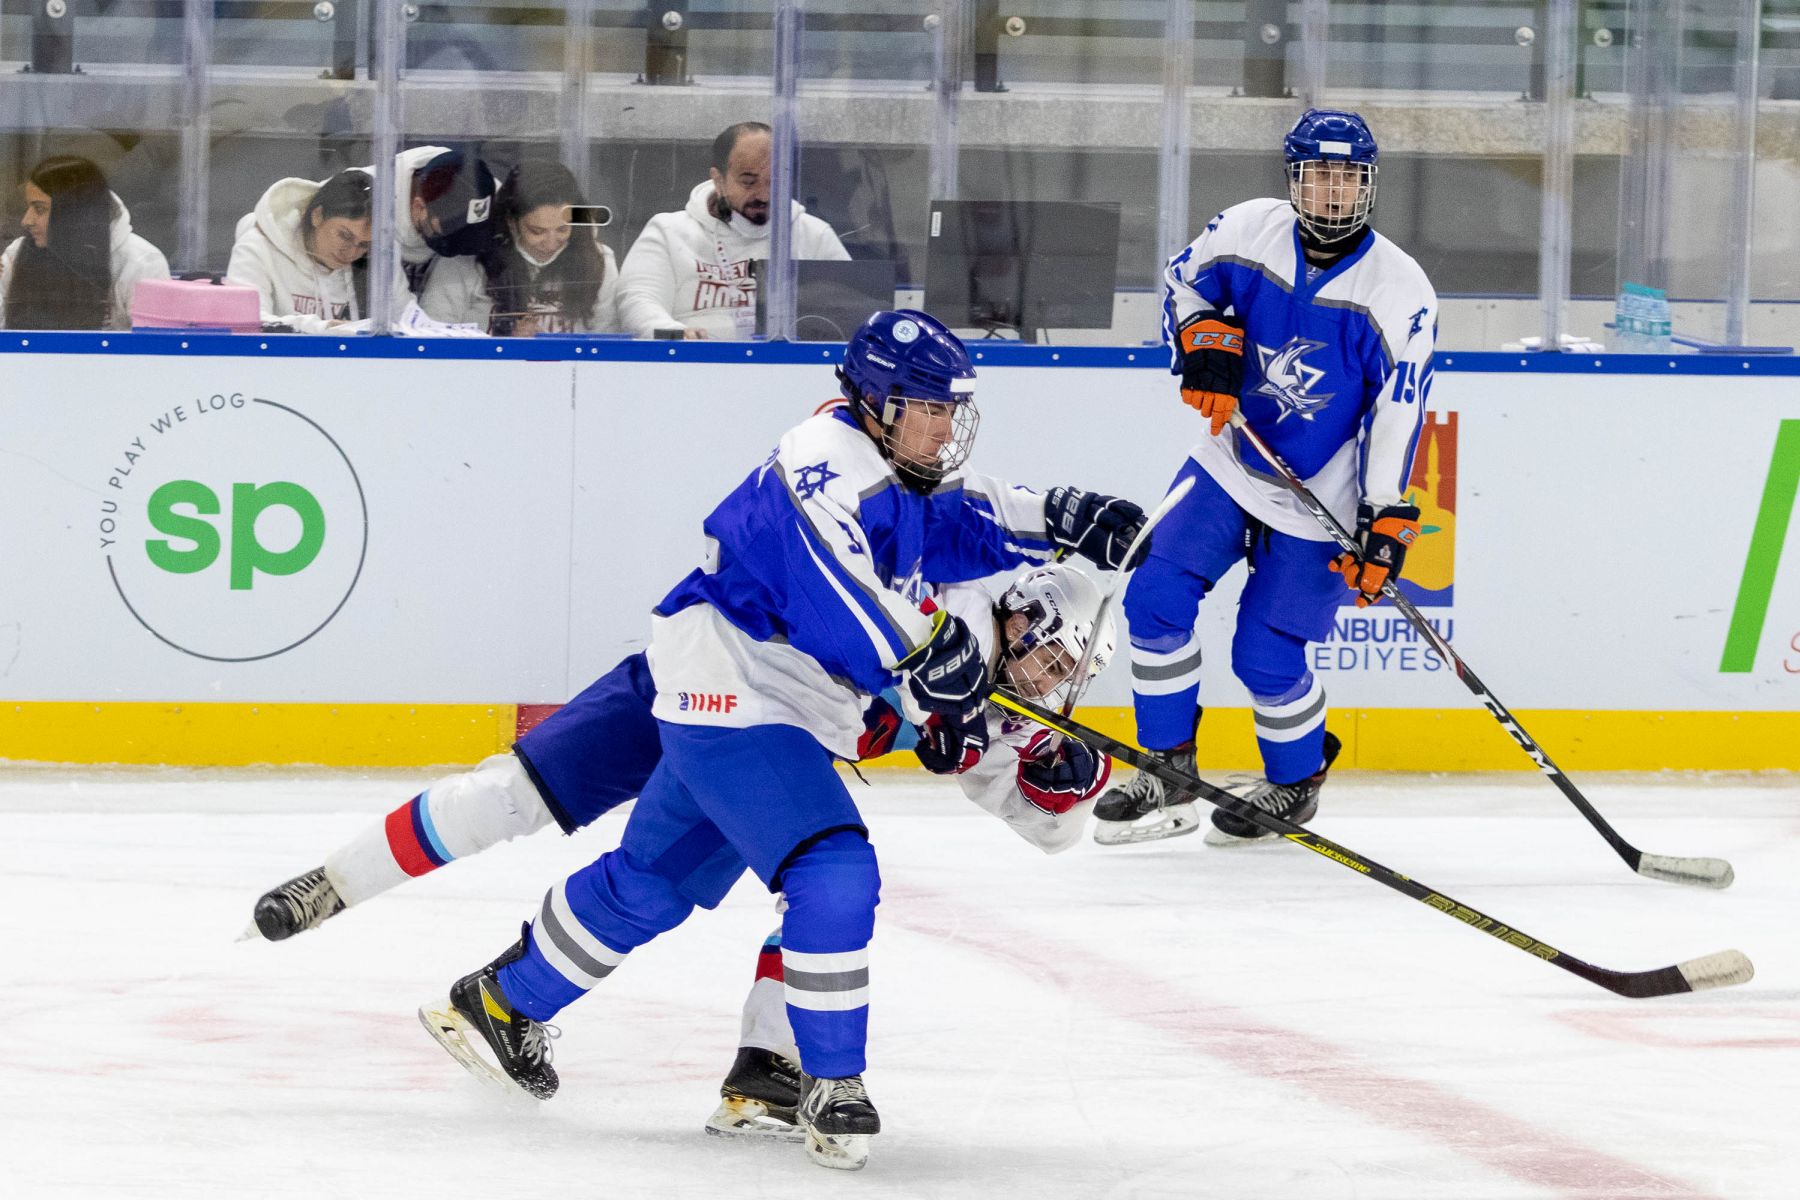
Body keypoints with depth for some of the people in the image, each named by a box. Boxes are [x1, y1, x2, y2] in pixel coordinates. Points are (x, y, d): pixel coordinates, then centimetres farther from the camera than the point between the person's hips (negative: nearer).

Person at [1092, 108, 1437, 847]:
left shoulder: (1399, 293, -17)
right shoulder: (1249, 232, -7)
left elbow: (1398, 417, -17)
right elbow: (1185, 281, 11)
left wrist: (1385, 525, -22)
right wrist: (1205, 345, -9)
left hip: (1321, 502, -4)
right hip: (1231, 466, 4)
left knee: (1265, 657, -7)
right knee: (1155, 600, -7)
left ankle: (1297, 783, 22)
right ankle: (1168, 779, 6)